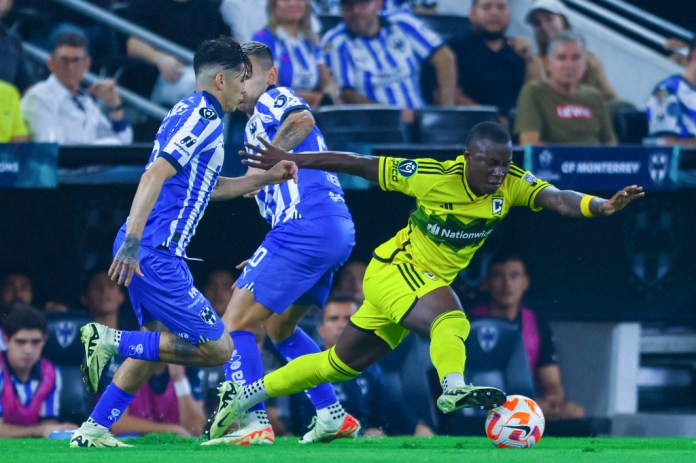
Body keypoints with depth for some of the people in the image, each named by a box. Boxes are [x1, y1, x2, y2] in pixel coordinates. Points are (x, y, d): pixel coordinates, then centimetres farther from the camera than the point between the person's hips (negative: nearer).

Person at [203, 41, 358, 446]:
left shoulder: (273, 101, 0)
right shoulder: (259, 124, 28)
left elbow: (303, 120, -25)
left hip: (306, 227, -10)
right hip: (339, 229, 10)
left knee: (234, 325, -6)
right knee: (279, 326, 27)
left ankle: (253, 423, -16)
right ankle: (333, 415, 21)